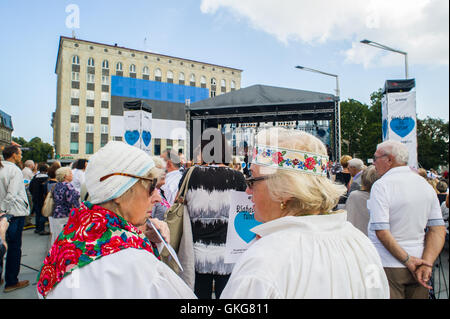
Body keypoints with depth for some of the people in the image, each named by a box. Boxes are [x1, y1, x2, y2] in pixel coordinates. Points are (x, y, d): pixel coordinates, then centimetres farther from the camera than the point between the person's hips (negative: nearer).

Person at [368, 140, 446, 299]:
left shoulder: (381, 185, -15)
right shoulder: (426, 184, 5)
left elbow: (381, 231, -21)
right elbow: (438, 229, 2)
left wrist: (408, 260, -12)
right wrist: (427, 263, -5)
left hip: (388, 267, -6)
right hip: (418, 264, 6)